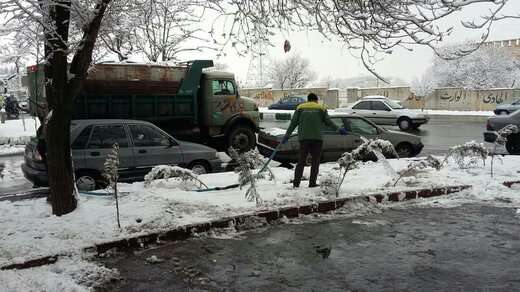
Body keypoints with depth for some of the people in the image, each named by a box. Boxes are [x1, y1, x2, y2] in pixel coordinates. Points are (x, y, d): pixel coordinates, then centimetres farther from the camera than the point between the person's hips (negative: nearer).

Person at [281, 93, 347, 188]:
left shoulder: (300, 108, 12)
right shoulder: (321, 108, 9)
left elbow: (293, 123, 7)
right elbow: (328, 122, 5)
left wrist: (287, 135, 10)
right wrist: (338, 129, 16)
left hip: (303, 138, 2)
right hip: (317, 138, -1)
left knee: (301, 161, 4)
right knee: (315, 161, 5)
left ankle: (296, 182, -3)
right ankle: (312, 183, 1)